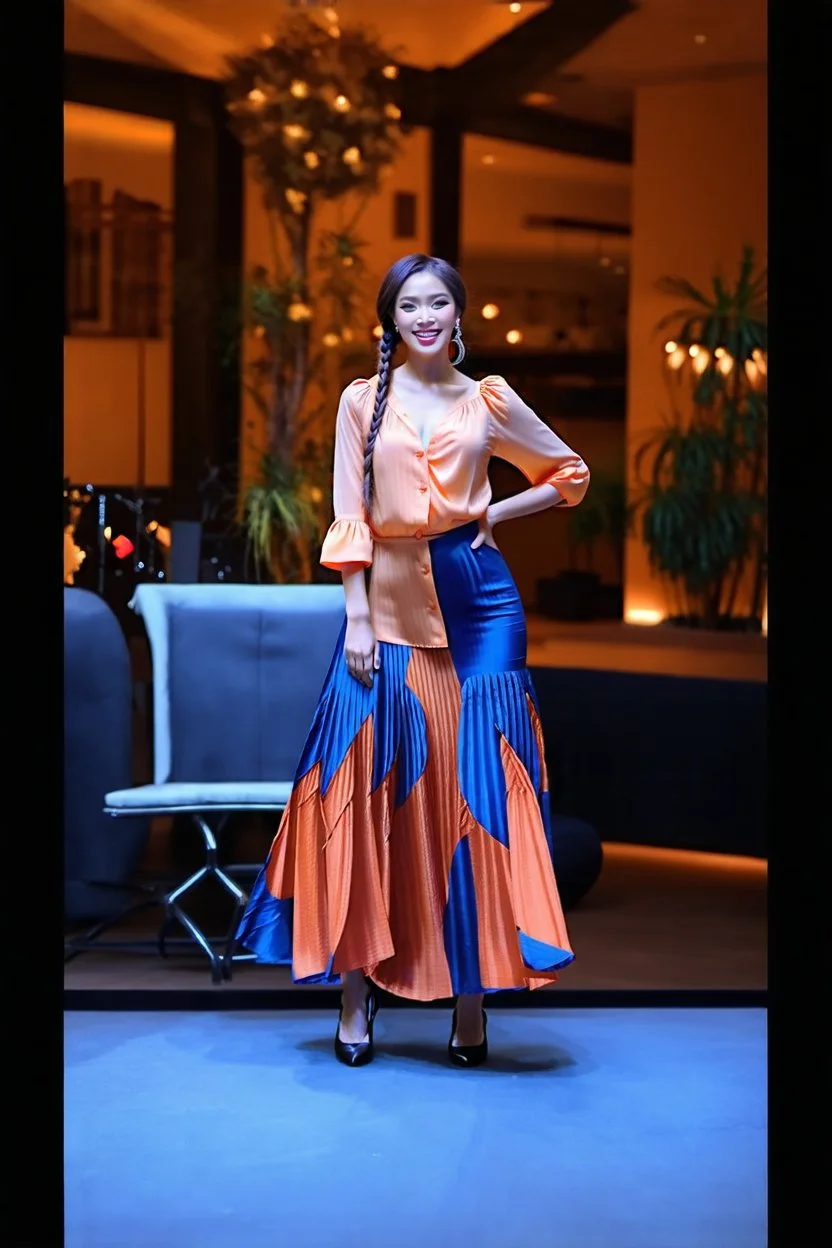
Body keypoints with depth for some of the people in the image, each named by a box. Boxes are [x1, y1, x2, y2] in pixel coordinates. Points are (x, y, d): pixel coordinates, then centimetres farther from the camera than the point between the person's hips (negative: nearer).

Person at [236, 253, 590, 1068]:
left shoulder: (488, 402, 8)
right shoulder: (362, 402, 8)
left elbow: (569, 475, 18)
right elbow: (350, 518, 3)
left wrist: (492, 514, 5)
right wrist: (356, 619, -6)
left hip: (476, 604, 0)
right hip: (389, 606, 0)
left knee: (476, 792, -3)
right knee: (365, 792, -3)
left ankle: (471, 995, 1)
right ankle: (356, 989, 5)